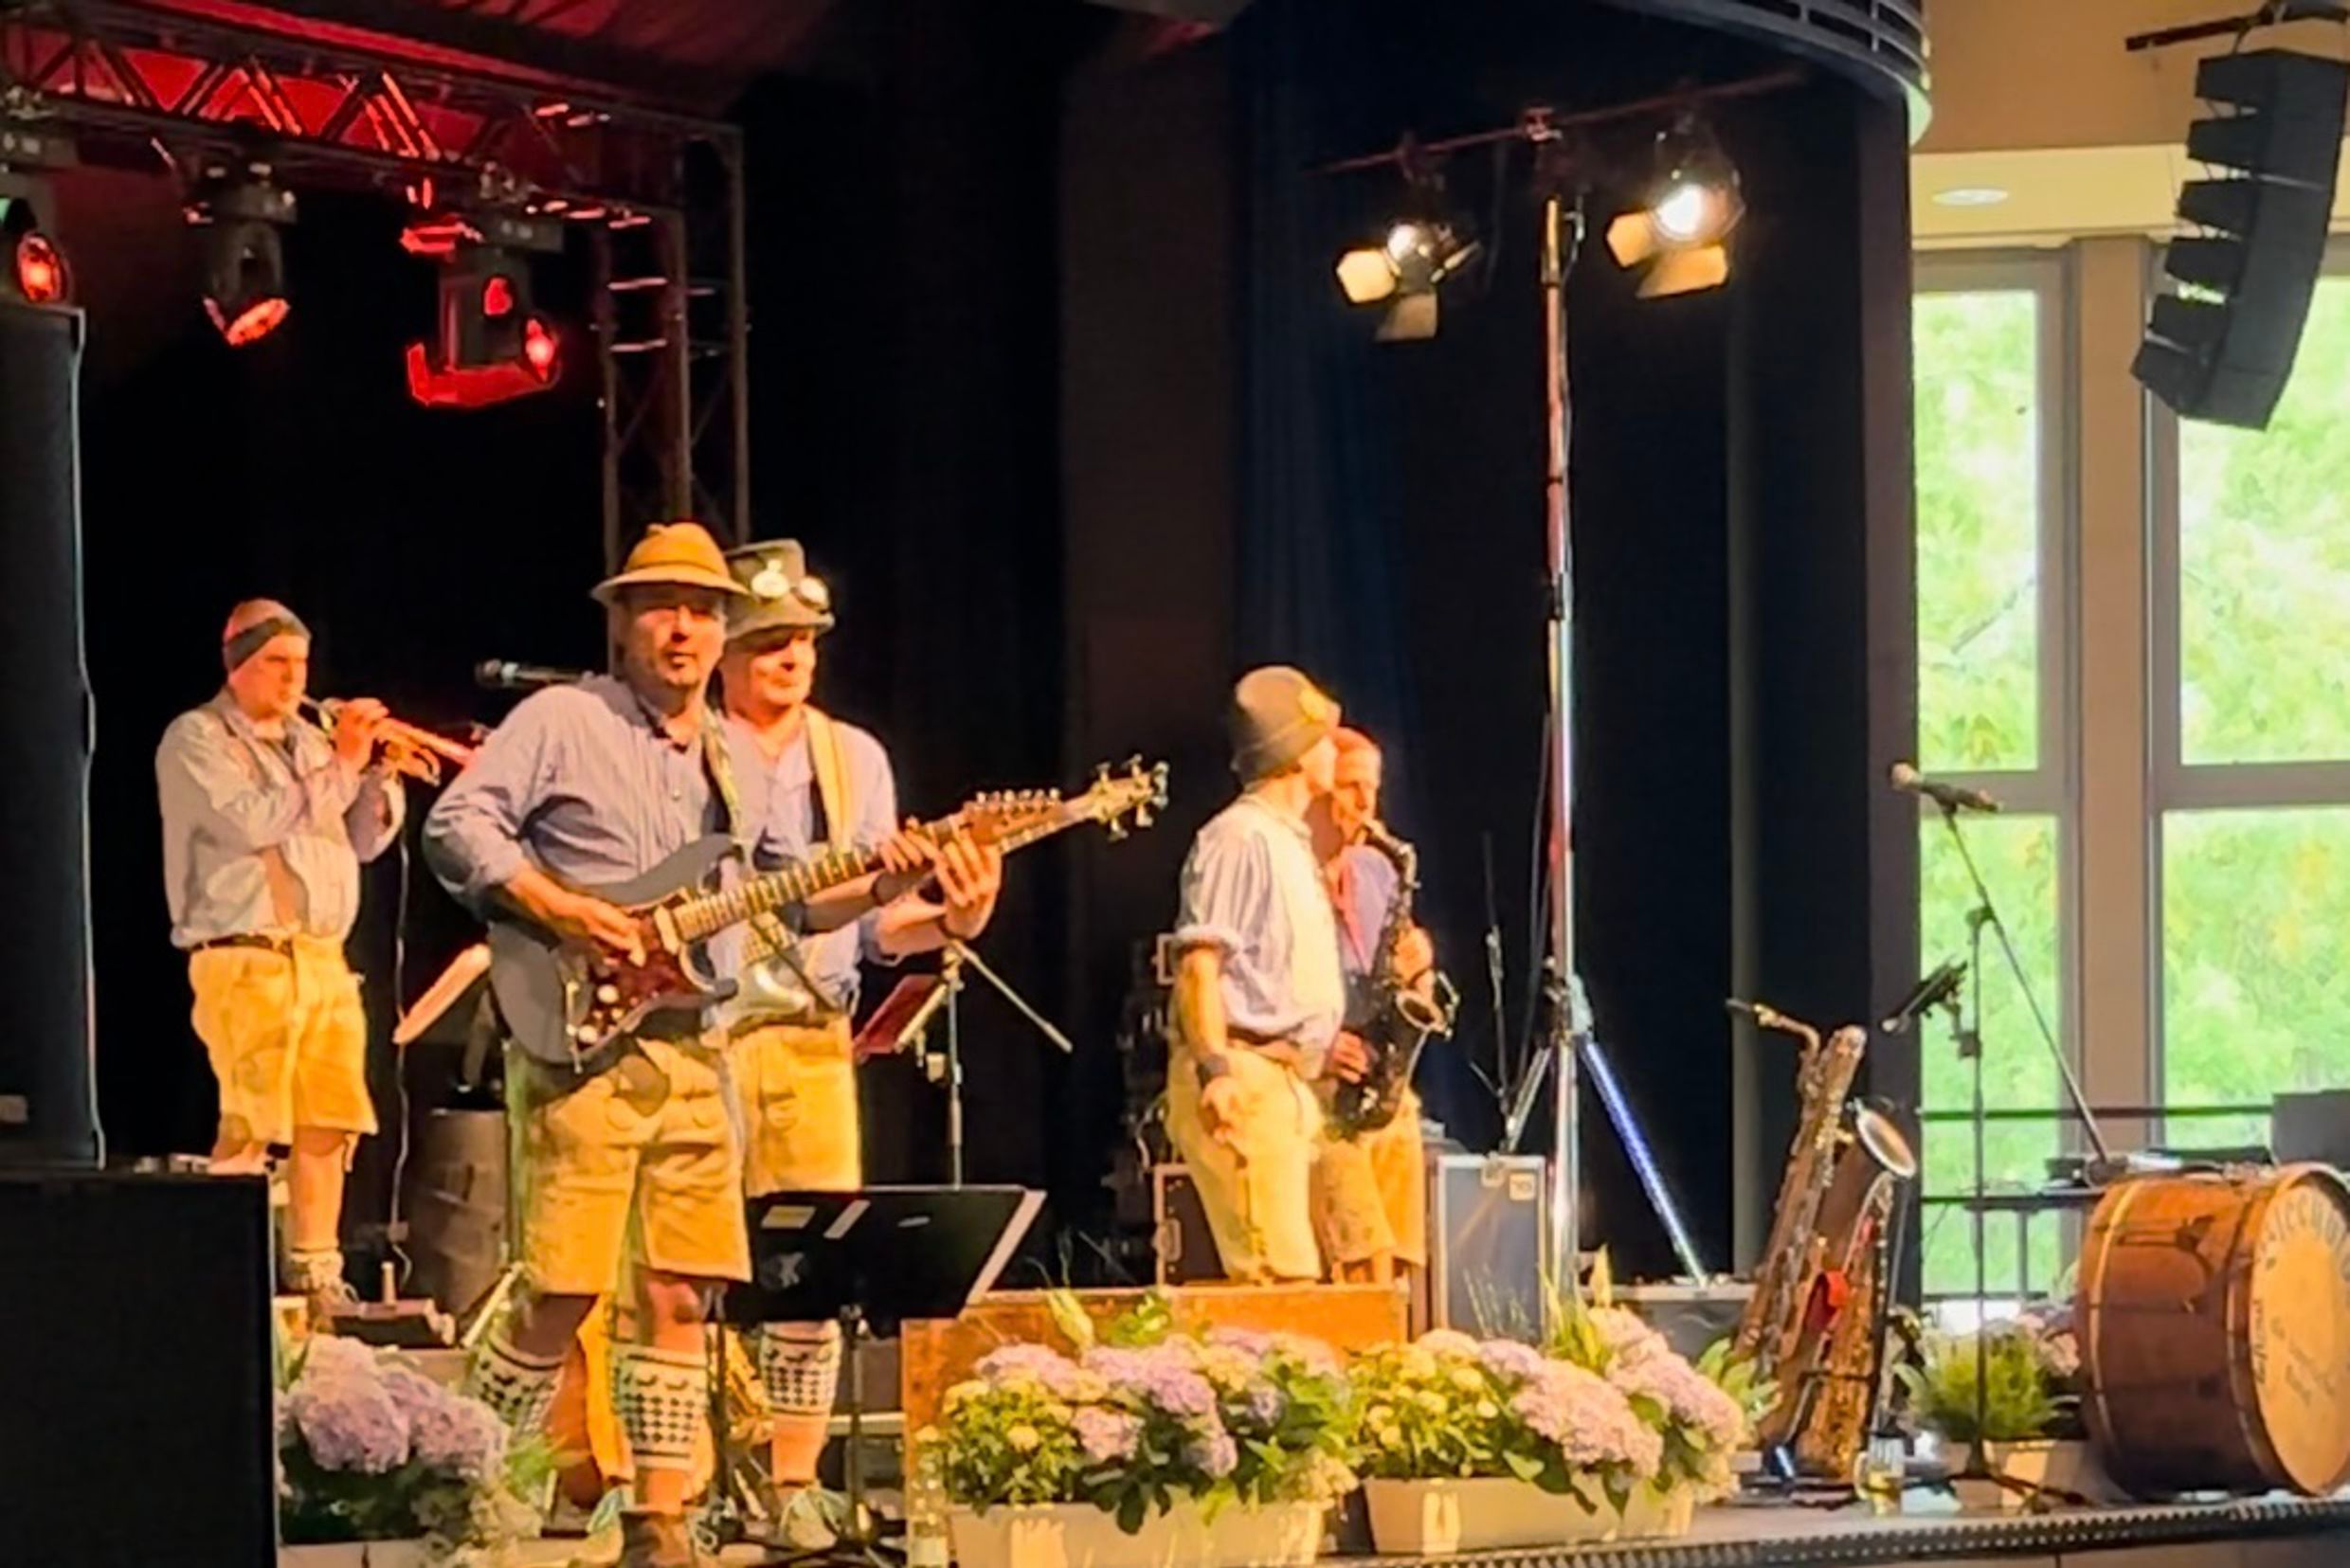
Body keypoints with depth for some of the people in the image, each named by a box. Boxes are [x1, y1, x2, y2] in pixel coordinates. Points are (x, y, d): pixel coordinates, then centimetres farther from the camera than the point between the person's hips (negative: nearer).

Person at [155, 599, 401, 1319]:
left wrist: (381, 774, 2)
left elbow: (364, 840, 19)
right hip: (245, 957, -7)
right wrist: (340, 767, -14)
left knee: (329, 1123, 4)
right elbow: (251, 821, -17)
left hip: (324, 956, 7)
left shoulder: (308, 741, 20)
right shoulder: (197, 739, -2)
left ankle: (316, 1278, 10)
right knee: (249, 1126, -13)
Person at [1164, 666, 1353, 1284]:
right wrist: (1215, 1068, -26)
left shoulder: (1288, 842, 23)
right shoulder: (1238, 838, -8)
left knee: (1293, 1275, 6)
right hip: (1240, 1084, -10)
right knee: (1280, 1278, -17)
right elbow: (1198, 959, -18)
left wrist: (1319, 1048, 22)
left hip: (1283, 1082, 10)